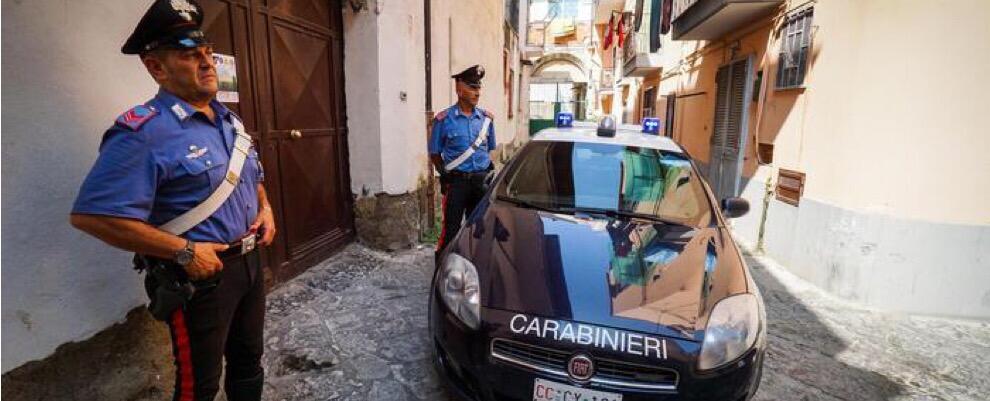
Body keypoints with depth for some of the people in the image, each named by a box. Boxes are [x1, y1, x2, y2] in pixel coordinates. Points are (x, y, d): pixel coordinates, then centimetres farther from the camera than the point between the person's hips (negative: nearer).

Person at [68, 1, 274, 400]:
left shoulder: (229, 120, 7)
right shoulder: (143, 132, -20)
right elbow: (91, 215, -25)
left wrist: (265, 209, 1)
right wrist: (184, 251, -24)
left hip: (249, 261, 7)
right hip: (198, 276, -7)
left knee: (248, 359, 25)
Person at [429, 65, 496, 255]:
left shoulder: (486, 118, 7)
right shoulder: (444, 119, -5)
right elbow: (435, 154, 1)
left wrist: (487, 172, 8)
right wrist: (447, 175, -4)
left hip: (482, 180, 4)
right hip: (456, 181, -4)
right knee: (451, 229, -3)